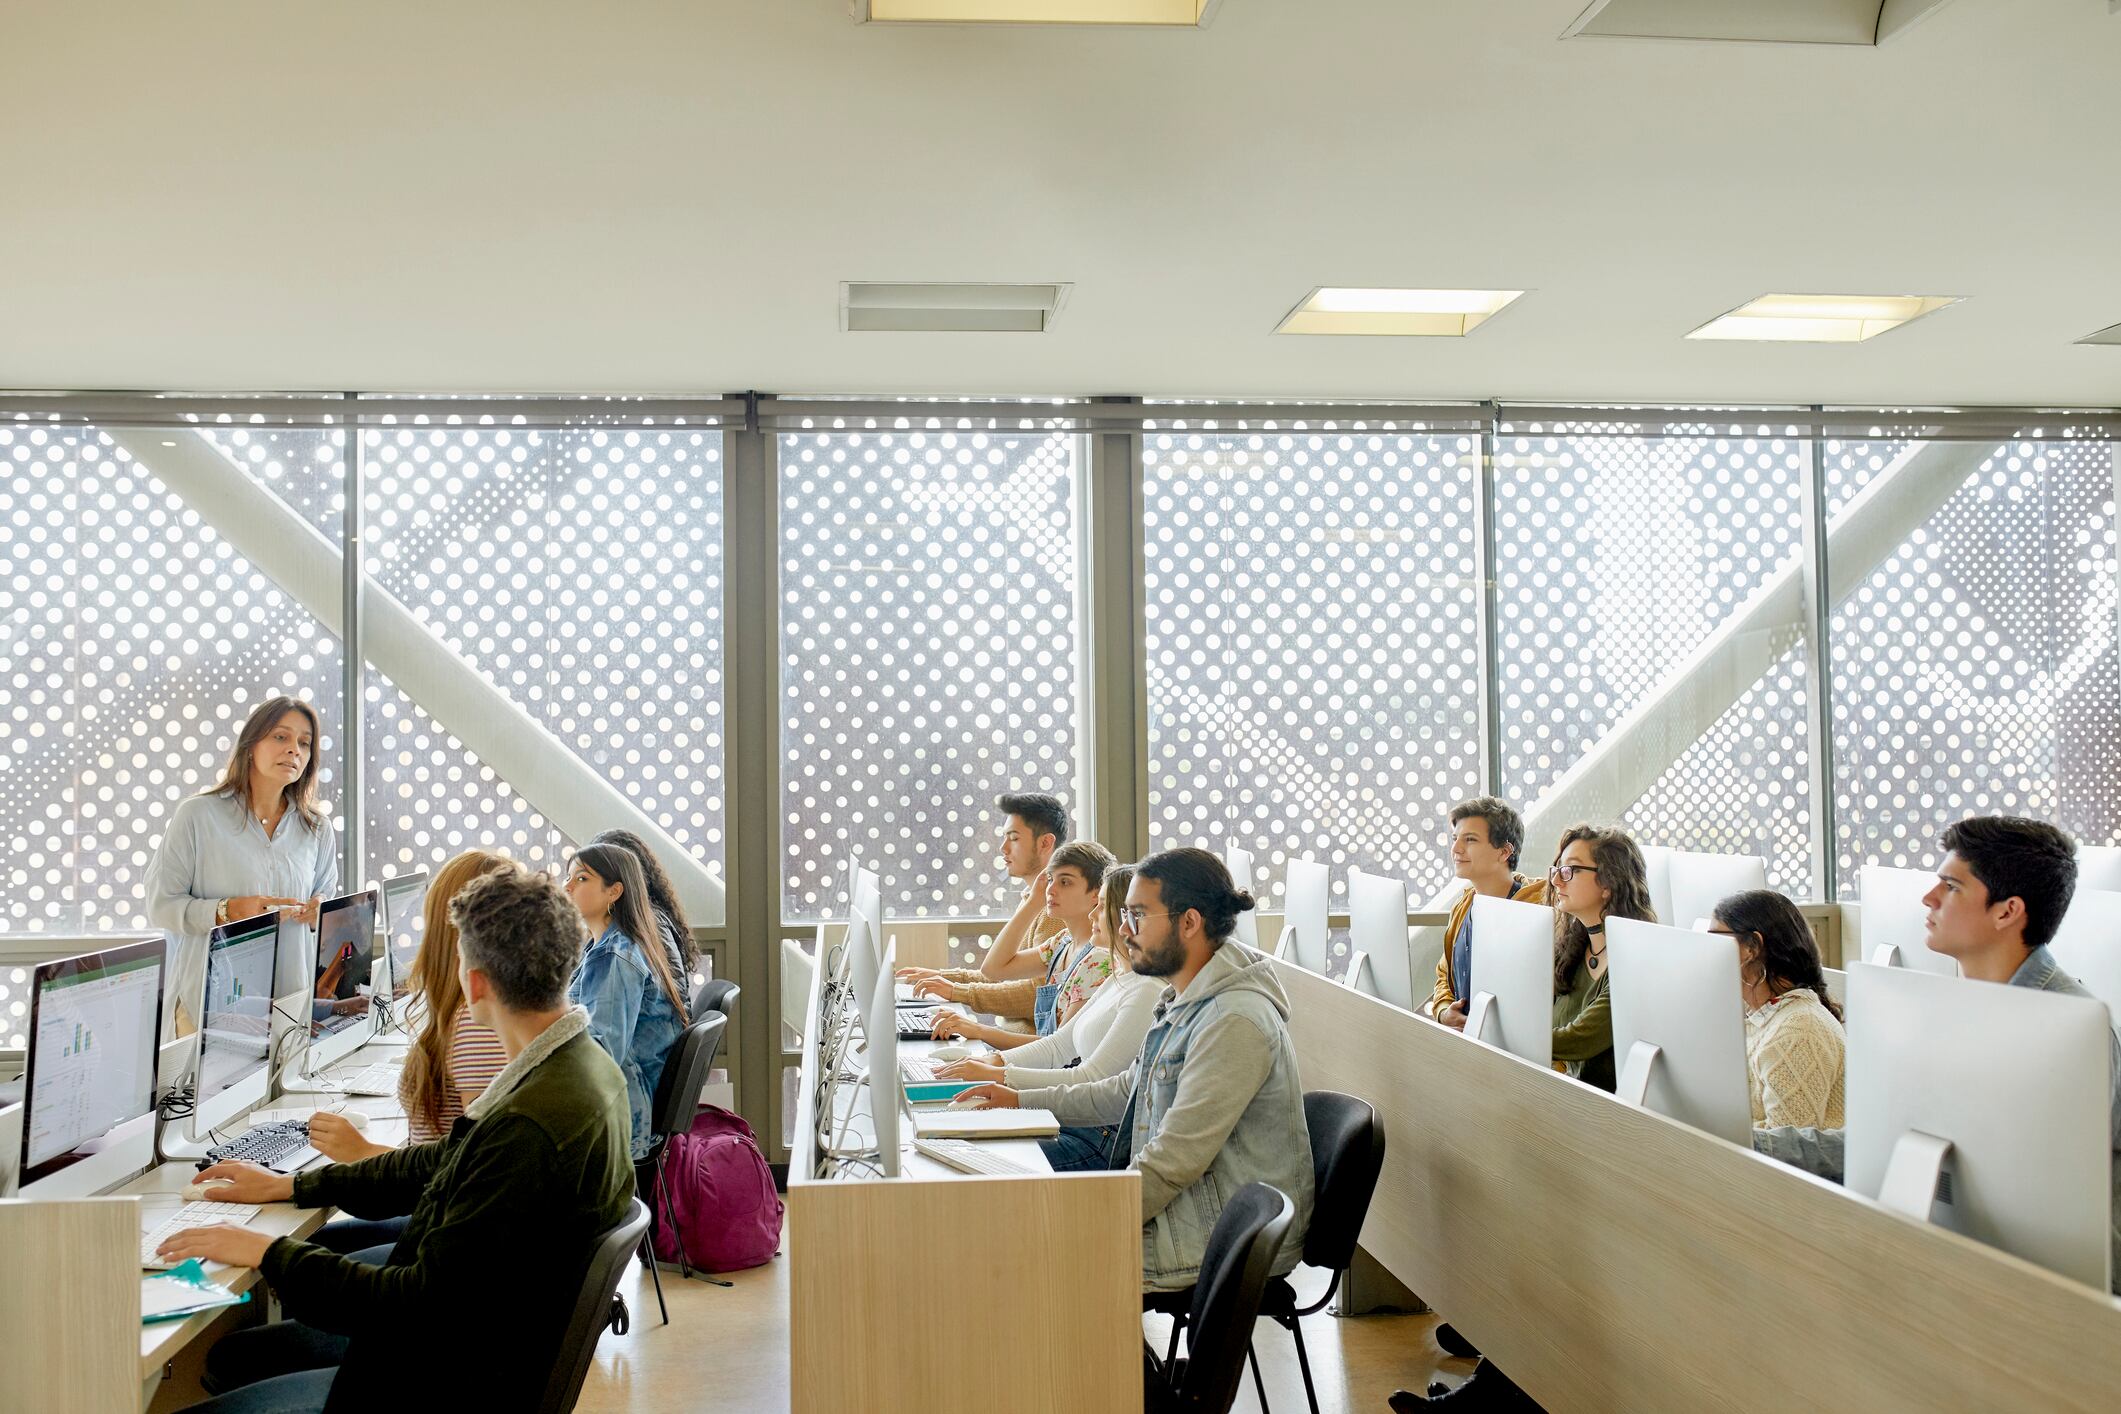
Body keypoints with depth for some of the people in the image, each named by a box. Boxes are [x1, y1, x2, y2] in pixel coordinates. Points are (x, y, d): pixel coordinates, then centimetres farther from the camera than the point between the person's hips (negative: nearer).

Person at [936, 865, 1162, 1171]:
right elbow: (1060, 1045, 18)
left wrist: (998, 1075, -19)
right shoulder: (1117, 981, 16)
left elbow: (1091, 1080, -21)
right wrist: (996, 1060, 2)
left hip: (1105, 1137, -10)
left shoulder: (1148, 992, -18)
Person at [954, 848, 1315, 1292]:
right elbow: (1129, 1090, 24)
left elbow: (1175, 1159, -26)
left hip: (1231, 1247, -9)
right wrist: (1022, 1101, 18)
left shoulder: (1235, 1022, -23)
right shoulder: (1182, 1003, 11)